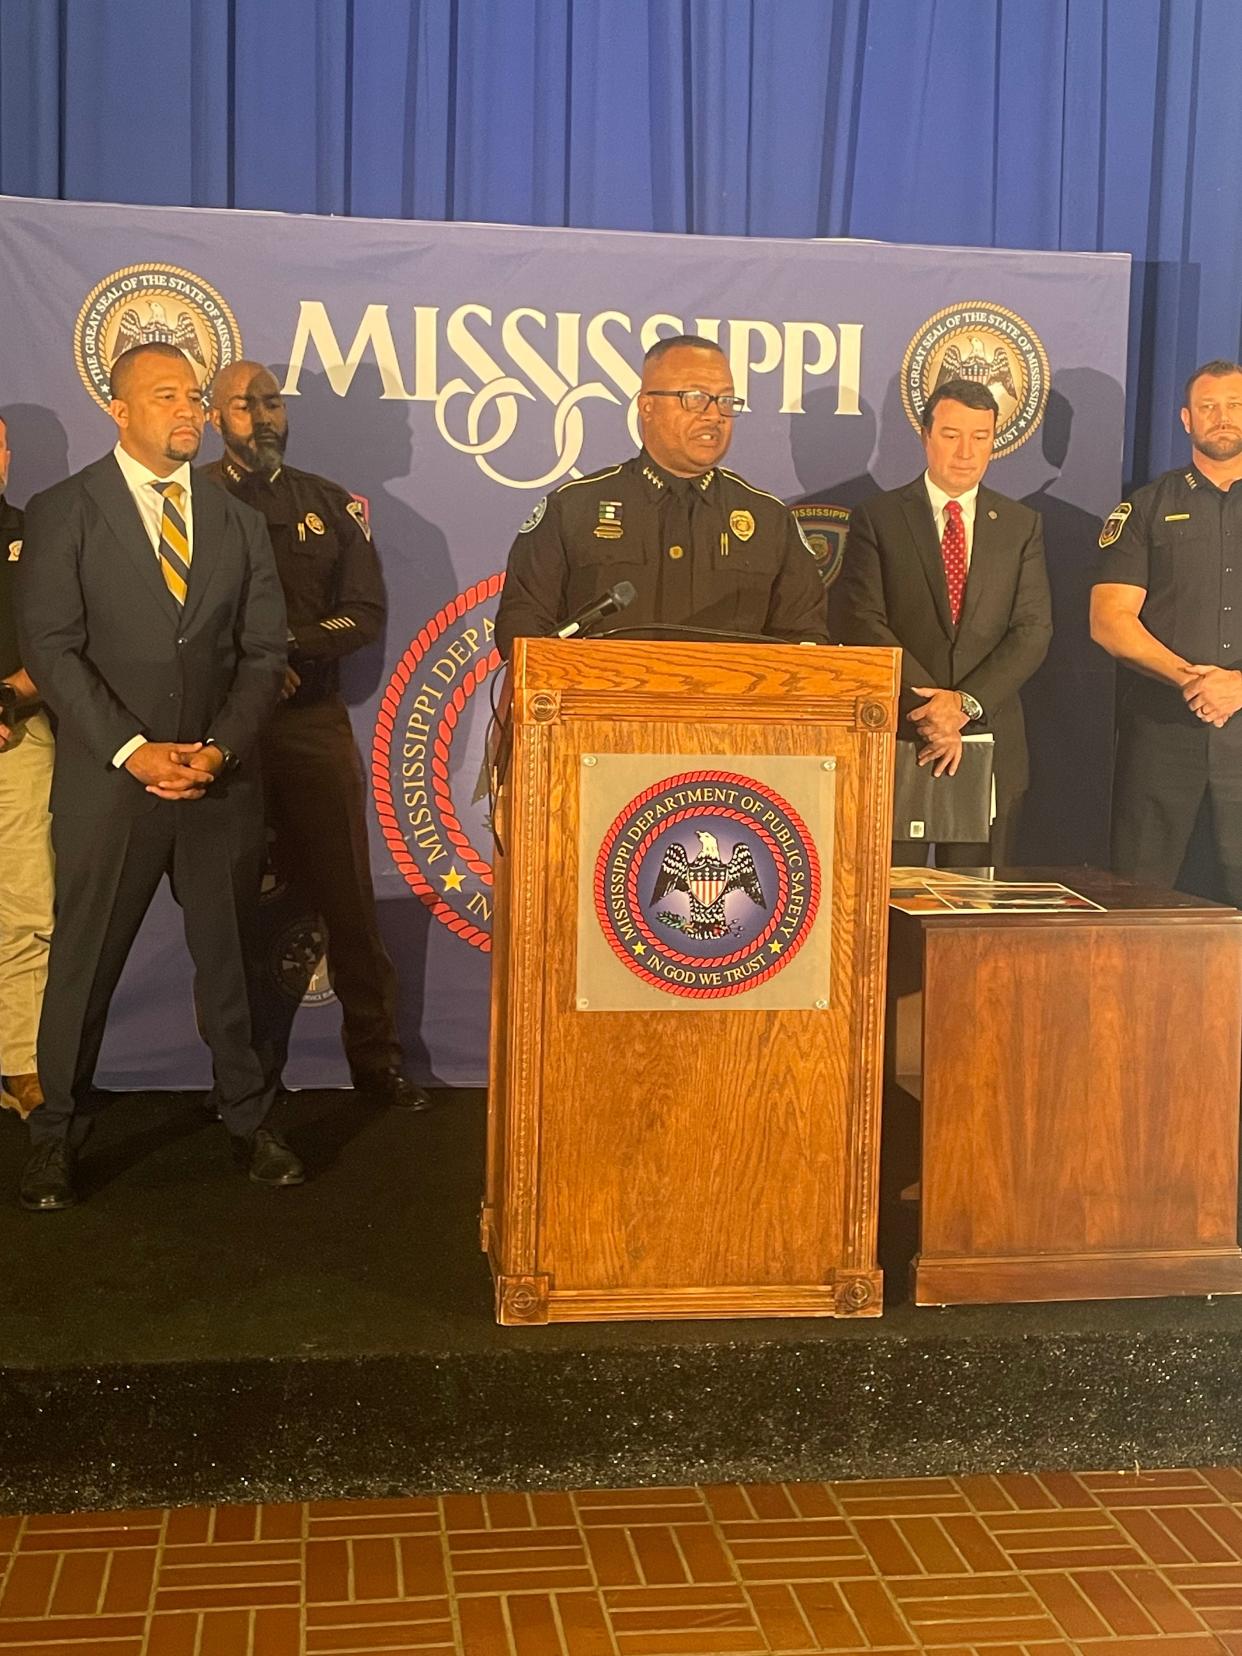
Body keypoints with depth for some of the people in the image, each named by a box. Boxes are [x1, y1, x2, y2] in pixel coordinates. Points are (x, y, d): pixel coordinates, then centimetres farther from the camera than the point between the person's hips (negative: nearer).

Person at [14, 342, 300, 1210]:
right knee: (84, 965, 4)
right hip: (107, 781, -3)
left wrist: (220, 748, -8)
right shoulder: (63, 512, 0)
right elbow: (52, 647, -7)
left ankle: (250, 1120, 24)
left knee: (230, 958, 10)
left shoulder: (238, 522, 12)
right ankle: (57, 1135, 17)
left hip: (221, 781, 3)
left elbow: (264, 651, 7)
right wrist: (132, 749, -16)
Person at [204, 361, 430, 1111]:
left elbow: (367, 613, 4)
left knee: (346, 892, 2)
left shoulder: (333, 505, 11)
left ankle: (376, 1056, 12)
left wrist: (290, 647, -11)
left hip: (314, 720, 1)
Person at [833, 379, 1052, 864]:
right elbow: (862, 623, -5)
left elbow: (1033, 630, 3)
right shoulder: (877, 517, 5)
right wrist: (929, 710, -14)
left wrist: (966, 703, -12)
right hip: (896, 736, -2)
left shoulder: (1022, 526, 12)